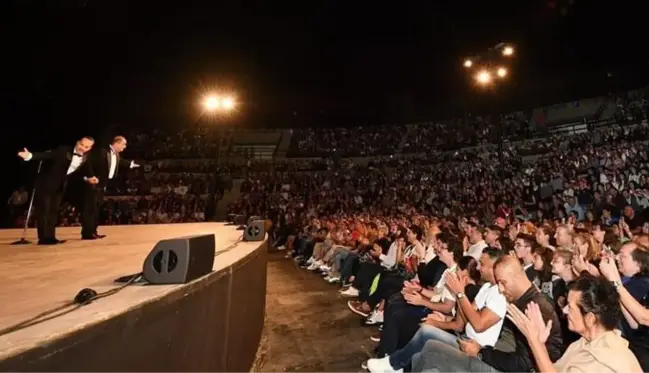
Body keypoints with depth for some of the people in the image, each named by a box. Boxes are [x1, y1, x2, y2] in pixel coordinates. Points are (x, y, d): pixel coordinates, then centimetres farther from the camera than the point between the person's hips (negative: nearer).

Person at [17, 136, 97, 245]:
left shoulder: (85, 158, 2)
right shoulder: (63, 150, -14)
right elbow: (46, 155, -25)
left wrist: (87, 179, -3)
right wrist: (30, 156, -40)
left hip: (60, 186, 6)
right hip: (45, 183, -6)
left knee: (53, 211, 11)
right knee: (43, 210, -3)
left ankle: (51, 237, 17)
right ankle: (44, 238, 1)